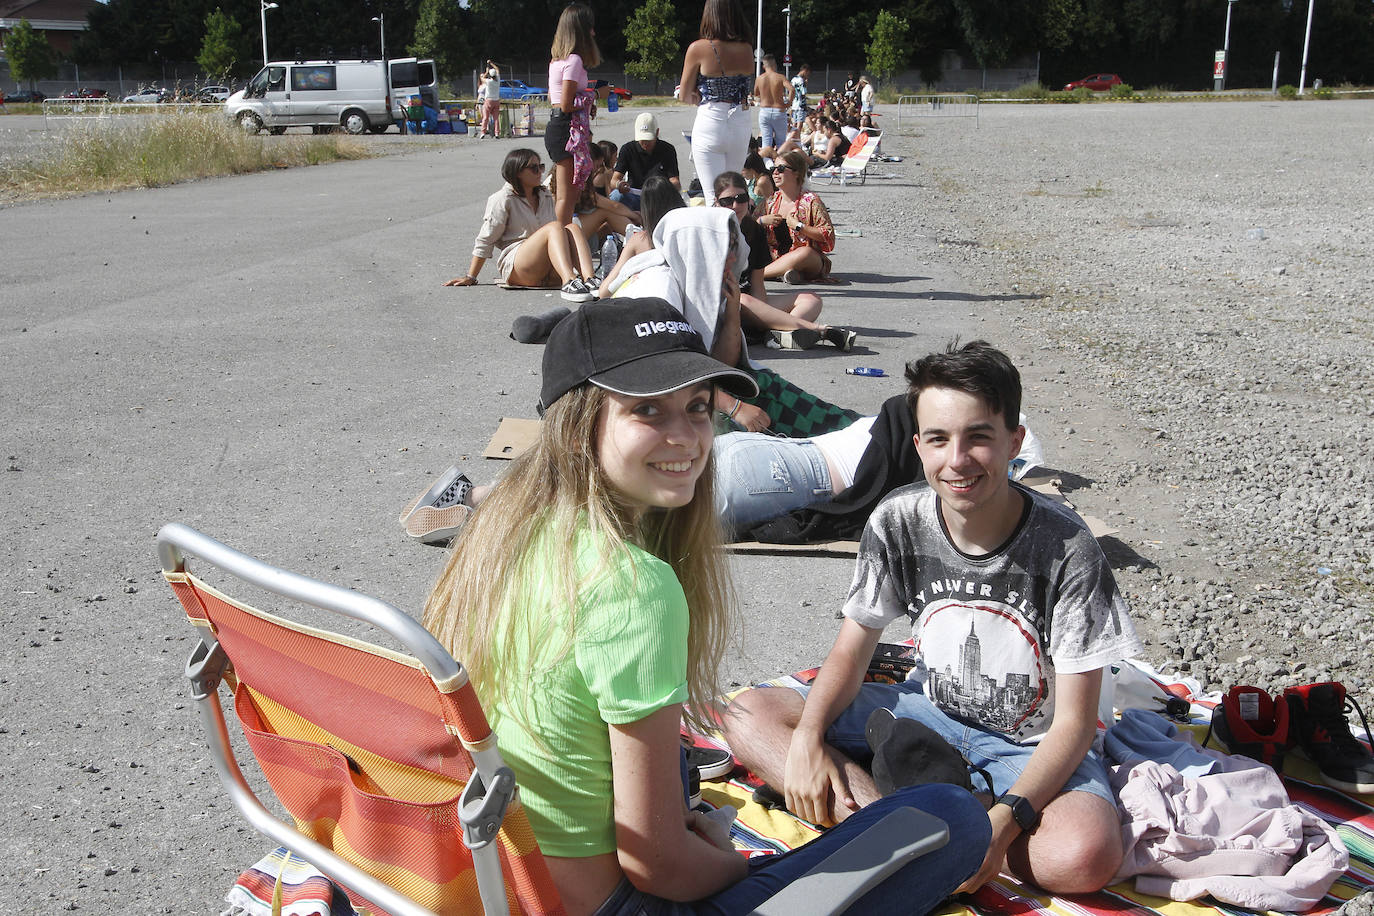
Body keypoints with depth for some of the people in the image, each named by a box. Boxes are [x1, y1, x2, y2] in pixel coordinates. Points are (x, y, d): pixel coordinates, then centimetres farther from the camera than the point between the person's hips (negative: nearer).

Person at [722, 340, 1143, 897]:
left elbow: (1075, 720, -19)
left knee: (1086, 857, -37)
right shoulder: (898, 522, -12)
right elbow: (851, 649, -2)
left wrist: (1005, 819, -34)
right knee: (748, 718, -12)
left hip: (1031, 743, -3)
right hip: (927, 713, 4)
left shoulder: (1067, 550, -22)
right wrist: (807, 738, -22)